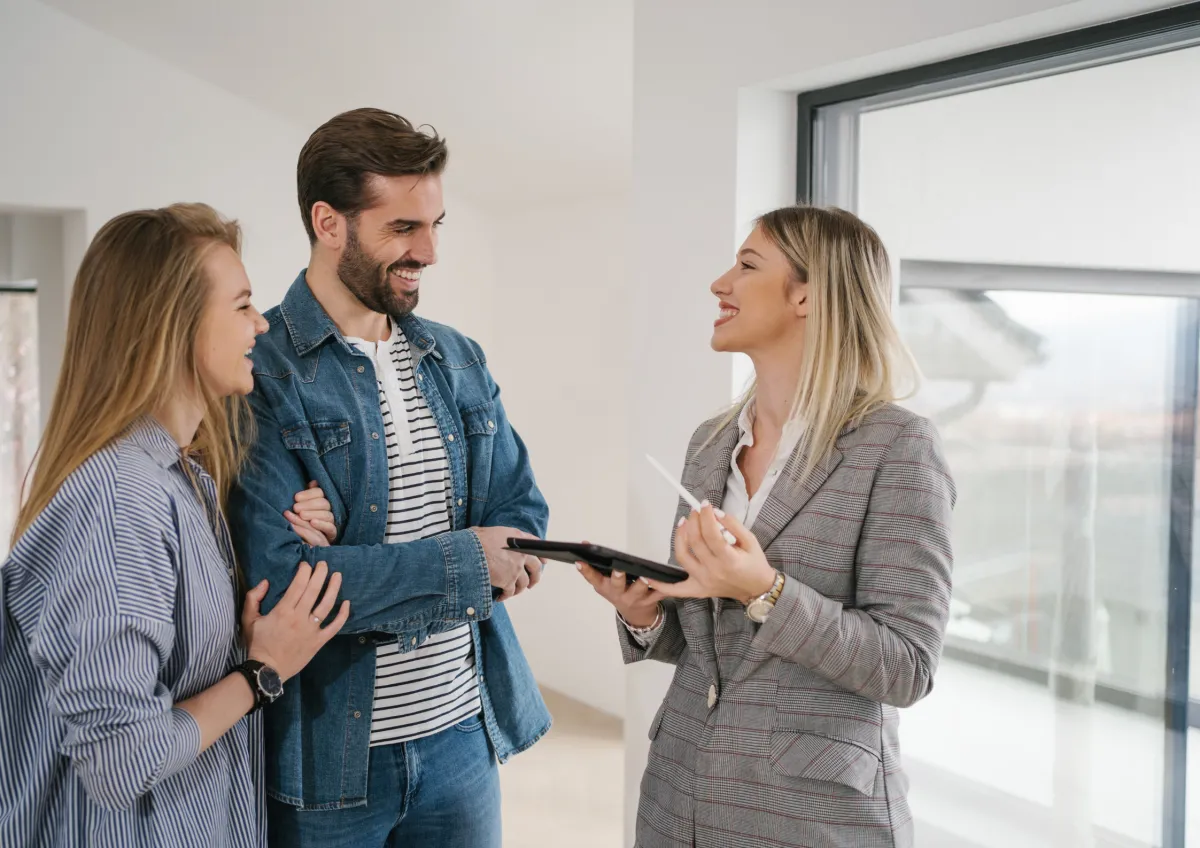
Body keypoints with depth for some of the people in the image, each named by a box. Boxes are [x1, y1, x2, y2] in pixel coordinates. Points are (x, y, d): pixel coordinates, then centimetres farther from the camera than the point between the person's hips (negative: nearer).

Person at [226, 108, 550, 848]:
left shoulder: (460, 362, 7)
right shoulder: (257, 373, -13)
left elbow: (523, 517, 4)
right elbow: (277, 579, -22)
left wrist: (357, 562, -13)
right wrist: (465, 561, -15)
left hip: (462, 737, 5)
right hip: (323, 759, -5)